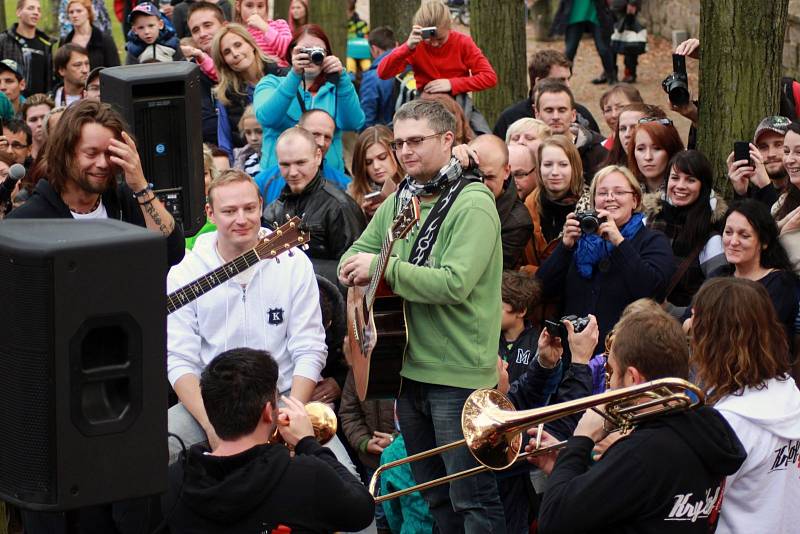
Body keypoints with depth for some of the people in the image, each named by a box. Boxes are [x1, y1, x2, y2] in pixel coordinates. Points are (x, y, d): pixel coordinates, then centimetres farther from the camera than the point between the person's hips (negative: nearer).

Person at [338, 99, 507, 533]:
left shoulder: (472, 205, -13)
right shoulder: (398, 202, 11)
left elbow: (454, 284, -24)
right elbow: (352, 261, 15)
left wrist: (382, 267, -20)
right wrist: (358, 268, -9)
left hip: (458, 375, -8)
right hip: (408, 367, 8)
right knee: (435, 497, 16)